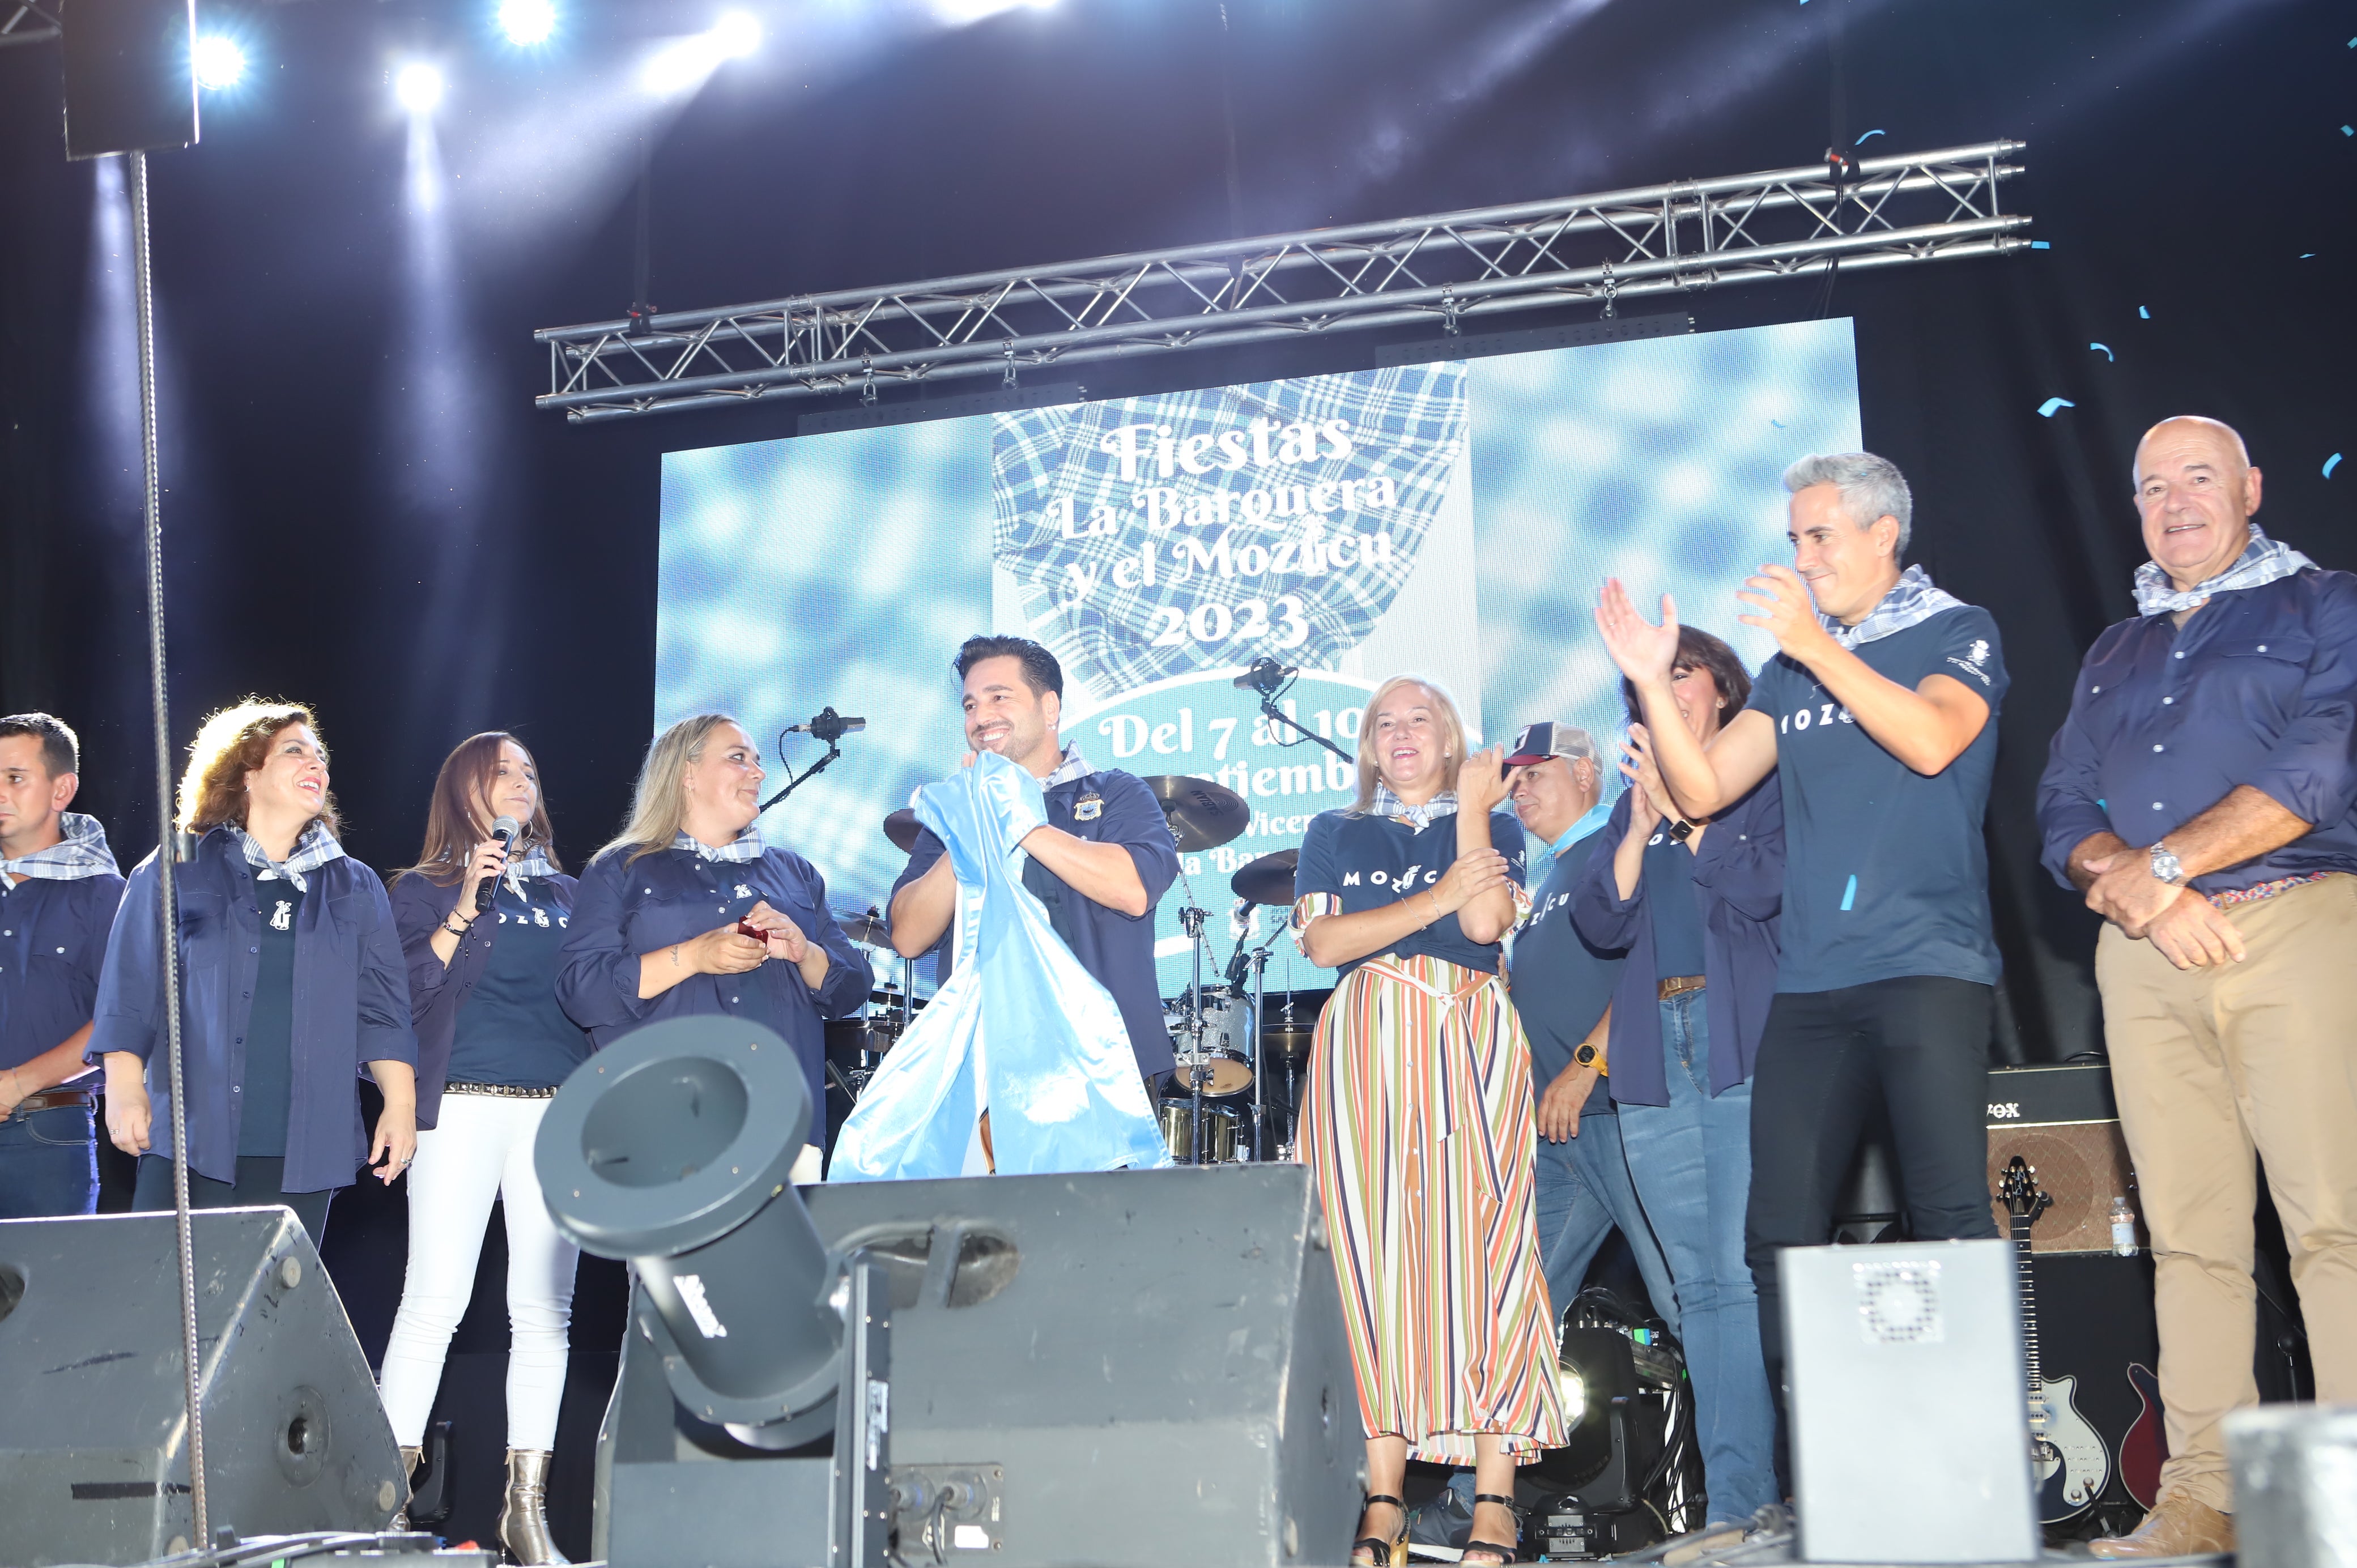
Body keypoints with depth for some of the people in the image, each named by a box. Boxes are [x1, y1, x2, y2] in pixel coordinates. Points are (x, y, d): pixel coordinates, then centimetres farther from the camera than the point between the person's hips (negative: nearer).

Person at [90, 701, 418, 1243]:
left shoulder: (355, 889, 14)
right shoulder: (175, 874, 8)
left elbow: (382, 1010, 11)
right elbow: (129, 994, 5)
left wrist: (400, 1105, 2)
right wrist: (124, 1089, -5)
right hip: (189, 1145, -2)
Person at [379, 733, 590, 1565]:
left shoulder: (564, 893, 20)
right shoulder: (424, 889, 10)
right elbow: (408, 992, -4)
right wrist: (467, 904, -10)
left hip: (559, 1111, 3)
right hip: (463, 1106, -3)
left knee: (544, 1309, 0)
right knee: (435, 1300, -10)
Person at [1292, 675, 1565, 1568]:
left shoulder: (1495, 830, 16)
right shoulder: (1333, 835, 20)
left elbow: (1486, 921, -4)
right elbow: (1322, 942, 2)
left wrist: (1470, 808, 0)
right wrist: (1434, 899, -5)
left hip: (1469, 1045, -1)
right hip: (1363, 1049, 1)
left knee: (1480, 1243, -10)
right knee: (1372, 1253, -7)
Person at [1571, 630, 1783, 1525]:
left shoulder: (1764, 784, 8)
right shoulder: (1634, 804, 20)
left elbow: (1766, 887, -8)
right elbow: (1600, 924, 8)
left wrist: (1684, 808, -7)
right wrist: (1642, 825, -3)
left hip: (1747, 1049, -5)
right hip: (1654, 1063, 5)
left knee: (1747, 1275, -12)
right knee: (1699, 1286, 3)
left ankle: (1739, 1493, -10)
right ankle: (1741, 1499, 5)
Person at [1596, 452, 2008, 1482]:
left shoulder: (1956, 633, 5)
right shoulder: (1791, 668, 19)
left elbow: (1932, 741, -15)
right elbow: (1702, 790, 12)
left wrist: (1817, 646, -19)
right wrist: (1653, 683, 0)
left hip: (1927, 967, -5)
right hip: (1810, 983, 5)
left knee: (1950, 1220, -12)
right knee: (1781, 1234, 2)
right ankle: (1813, 1483, 10)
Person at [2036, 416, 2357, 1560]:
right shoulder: (2114, 655, 24)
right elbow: (2063, 816, 13)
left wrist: (2163, 864, -9)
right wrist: (2147, 895, -7)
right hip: (2145, 955, 4)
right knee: (2190, 1237, 1)